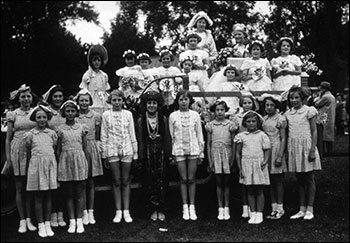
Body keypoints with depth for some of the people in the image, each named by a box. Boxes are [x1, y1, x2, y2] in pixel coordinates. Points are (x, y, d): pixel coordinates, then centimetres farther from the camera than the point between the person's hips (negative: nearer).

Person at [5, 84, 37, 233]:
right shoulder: (13, 114, 4)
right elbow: (8, 138, 4)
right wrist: (8, 159, -2)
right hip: (17, 152, -1)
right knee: (20, 188, 3)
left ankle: (29, 219, 13)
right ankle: (22, 221, 10)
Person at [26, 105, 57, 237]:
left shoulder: (52, 133, 7)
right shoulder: (30, 134, 1)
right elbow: (28, 153, 7)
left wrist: (53, 164, 8)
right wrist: (30, 166, 5)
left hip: (50, 166, 2)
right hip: (36, 166, -2)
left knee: (48, 197, 7)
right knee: (38, 197, 3)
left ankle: (48, 224, 15)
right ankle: (41, 225, 11)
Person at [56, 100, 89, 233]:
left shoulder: (82, 127, 5)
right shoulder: (60, 129, 4)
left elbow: (85, 147, 8)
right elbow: (58, 149, 7)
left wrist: (86, 164, 5)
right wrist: (58, 165, 2)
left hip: (79, 161, 0)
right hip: (65, 161, 0)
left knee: (79, 193, 2)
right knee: (69, 194, 5)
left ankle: (79, 221, 8)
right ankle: (72, 221, 11)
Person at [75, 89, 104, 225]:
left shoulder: (96, 116, 4)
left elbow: (97, 136, 9)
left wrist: (97, 145, -3)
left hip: (92, 149, 1)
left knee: (90, 182, 6)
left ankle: (90, 212, 14)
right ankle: (84, 212, 10)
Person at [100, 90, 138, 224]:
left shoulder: (128, 114, 5)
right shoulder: (106, 115, 3)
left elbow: (132, 134, 7)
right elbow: (103, 136, 4)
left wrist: (135, 152, 4)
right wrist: (104, 154, 1)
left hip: (126, 150, 1)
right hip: (112, 151, 0)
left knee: (125, 181, 4)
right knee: (116, 181, 4)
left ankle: (126, 211, 10)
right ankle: (118, 211, 11)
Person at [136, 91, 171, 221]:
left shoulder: (163, 119, 4)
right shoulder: (140, 121, 3)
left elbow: (167, 138, 4)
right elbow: (139, 140, 2)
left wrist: (168, 154, -1)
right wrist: (141, 156, -4)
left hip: (161, 153, 0)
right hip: (148, 154, 0)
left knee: (162, 181, 0)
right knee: (150, 182, 4)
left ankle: (161, 210, 10)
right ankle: (154, 210, 14)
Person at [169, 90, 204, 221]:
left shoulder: (195, 115, 4)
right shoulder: (173, 116, 2)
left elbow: (199, 134, 8)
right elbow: (171, 135, 6)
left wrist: (201, 151, 5)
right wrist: (171, 153, 3)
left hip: (193, 149, 0)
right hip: (179, 150, 0)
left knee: (191, 179, 1)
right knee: (183, 179, 1)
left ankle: (192, 207, 8)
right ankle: (185, 207, 9)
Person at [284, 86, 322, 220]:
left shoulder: (309, 111, -2)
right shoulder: (288, 114, 9)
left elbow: (314, 132, -4)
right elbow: (288, 133, 11)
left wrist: (312, 150, -12)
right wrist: (286, 150, 4)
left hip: (306, 146, -4)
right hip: (293, 148, 4)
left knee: (309, 179, 2)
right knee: (299, 180, 9)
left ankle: (309, 209, 9)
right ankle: (302, 209, 15)